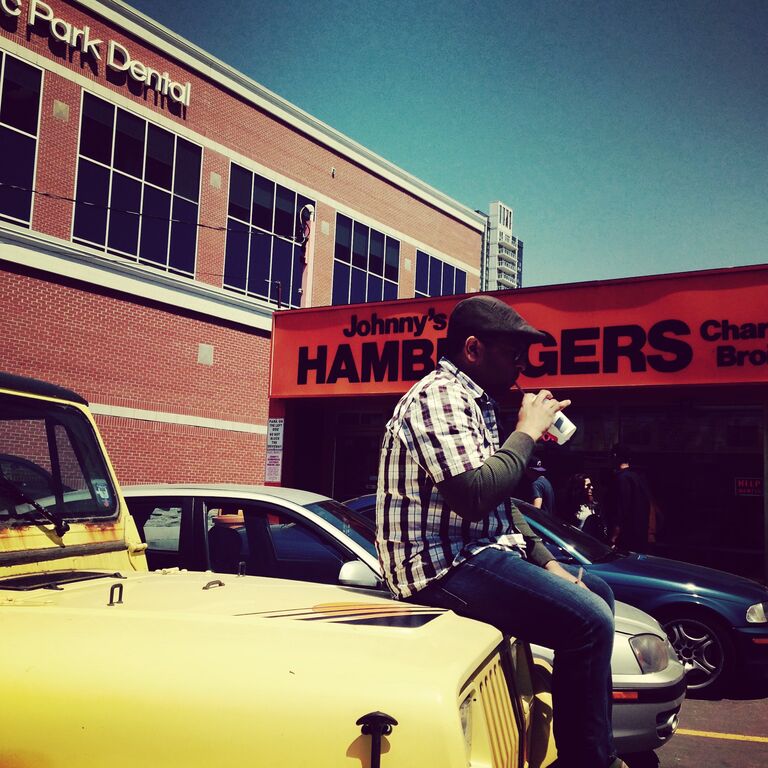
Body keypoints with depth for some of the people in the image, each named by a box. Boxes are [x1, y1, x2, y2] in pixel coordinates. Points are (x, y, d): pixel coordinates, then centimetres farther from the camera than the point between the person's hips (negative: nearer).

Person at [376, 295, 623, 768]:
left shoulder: (477, 402, 18)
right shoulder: (440, 396, -14)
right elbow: (474, 494, -28)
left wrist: (546, 562, 12)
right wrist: (528, 432, -14)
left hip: (476, 552, 11)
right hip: (444, 566, -11)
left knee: (600, 593, 16)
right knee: (588, 621, -21)